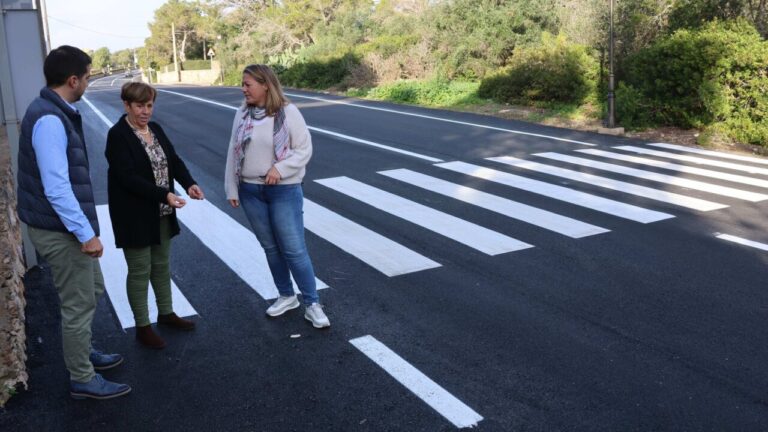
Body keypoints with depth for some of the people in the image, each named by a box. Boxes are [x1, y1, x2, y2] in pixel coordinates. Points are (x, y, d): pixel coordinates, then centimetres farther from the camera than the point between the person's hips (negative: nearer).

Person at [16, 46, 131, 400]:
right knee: (78, 304, 3)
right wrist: (86, 233, -25)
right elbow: (56, 187, -28)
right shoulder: (50, 120, -24)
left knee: (92, 290, 23)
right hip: (61, 230, -10)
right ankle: (83, 379, 18)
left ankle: (81, 352, 41)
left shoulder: (56, 112, 9)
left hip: (65, 226, 10)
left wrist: (85, 228, 22)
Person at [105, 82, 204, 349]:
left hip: (161, 214, 7)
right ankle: (142, 327, 16)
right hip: (135, 216, -7)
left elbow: (174, 160, 5)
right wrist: (164, 195, -30)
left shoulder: (155, 129, 7)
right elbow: (128, 178, -23)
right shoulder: (118, 135, -15)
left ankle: (166, 313, 33)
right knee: (140, 271, 3)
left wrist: (189, 184, -13)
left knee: (162, 265, 17)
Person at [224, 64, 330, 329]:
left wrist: (280, 169, -22)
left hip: (284, 190, -4)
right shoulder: (242, 114, 3)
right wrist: (231, 189, 7)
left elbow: (304, 149, -9)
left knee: (294, 249, -2)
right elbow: (233, 153, 8)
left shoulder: (288, 112, -10)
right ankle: (286, 296, 30)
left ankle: (312, 304, 9)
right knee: (270, 247, 14)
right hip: (250, 191, 5)